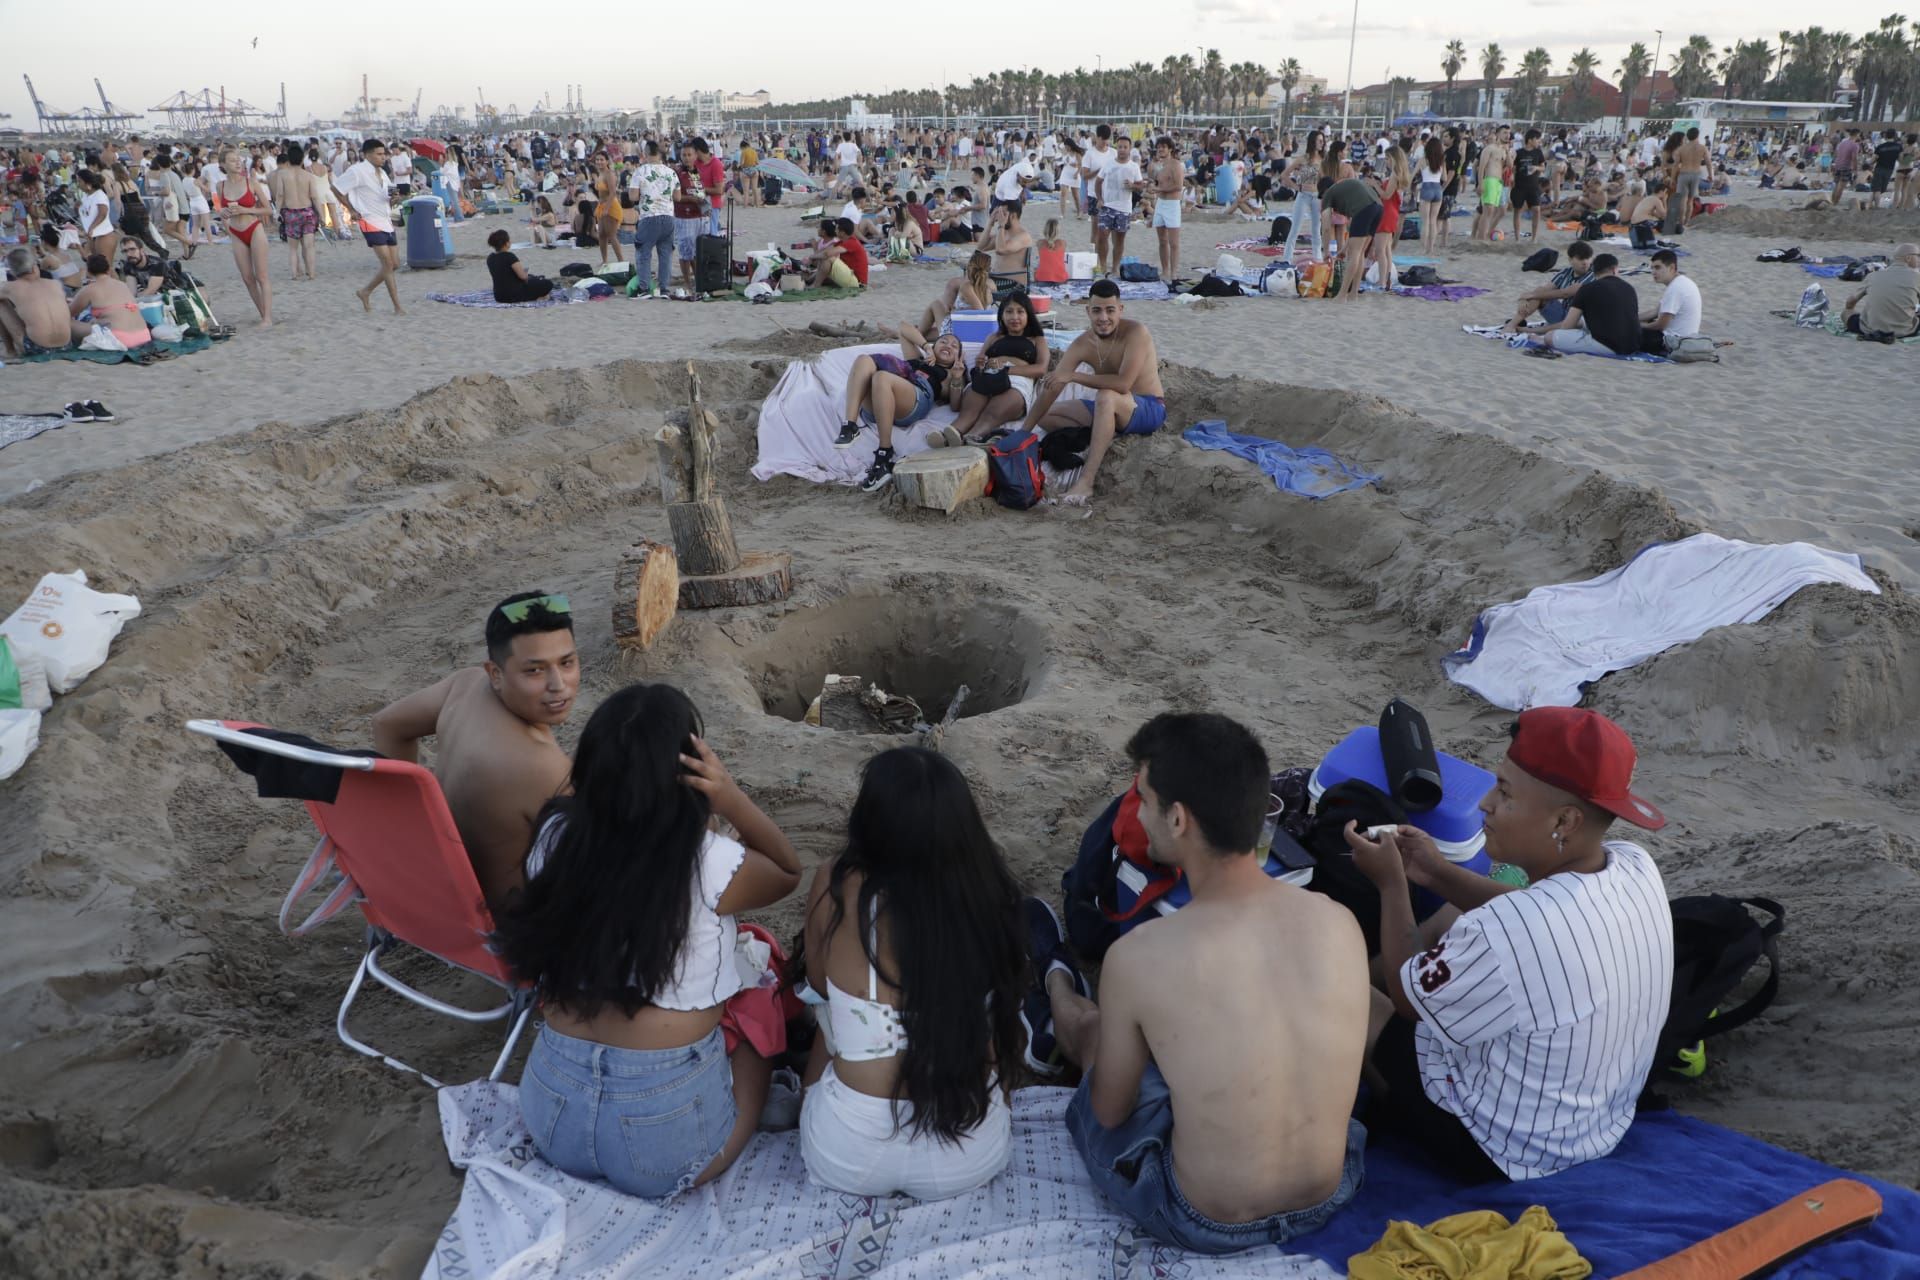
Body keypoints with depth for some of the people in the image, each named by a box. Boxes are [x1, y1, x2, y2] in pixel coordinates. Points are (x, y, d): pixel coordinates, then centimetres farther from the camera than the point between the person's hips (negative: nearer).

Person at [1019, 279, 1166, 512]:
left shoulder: (1135, 332, -21)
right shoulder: (1083, 344, -5)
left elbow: (1123, 383, -32)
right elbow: (1050, 388, -6)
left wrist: (1074, 376, -27)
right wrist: (1024, 431, -13)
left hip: (1150, 410, -7)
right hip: (1113, 411, 7)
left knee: (1106, 397, -39)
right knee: (1046, 414, 3)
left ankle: (1085, 484, -45)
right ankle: (1100, 441, -18)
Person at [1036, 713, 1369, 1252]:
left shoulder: (1138, 955, -27)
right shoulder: (1340, 921, -15)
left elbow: (1110, 1112, -9)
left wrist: (1091, 1030, 12)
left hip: (1202, 1227, -3)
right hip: (1332, 1199, 3)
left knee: (1086, 1028, 23)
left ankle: (1059, 986, 57)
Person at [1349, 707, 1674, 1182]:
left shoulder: (1506, 933, -40)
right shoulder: (1636, 867, -15)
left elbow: (1409, 996, -18)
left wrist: (1392, 884, -7)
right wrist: (1440, 874, 1)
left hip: (1501, 1147, -8)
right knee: (1451, 916, 21)